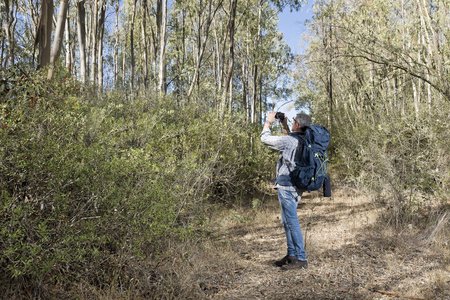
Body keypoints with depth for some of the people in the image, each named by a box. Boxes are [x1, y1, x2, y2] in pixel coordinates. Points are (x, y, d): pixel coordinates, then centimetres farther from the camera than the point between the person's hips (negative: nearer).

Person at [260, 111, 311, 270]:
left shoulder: (290, 140, -15)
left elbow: (265, 139, -5)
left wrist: (268, 121, 9)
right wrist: (284, 125, 27)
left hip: (287, 184, -10)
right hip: (296, 185, 10)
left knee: (292, 221, -5)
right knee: (287, 221, 17)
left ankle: (301, 259, -1)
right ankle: (291, 255, 24)